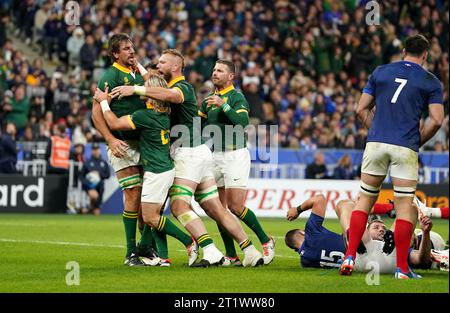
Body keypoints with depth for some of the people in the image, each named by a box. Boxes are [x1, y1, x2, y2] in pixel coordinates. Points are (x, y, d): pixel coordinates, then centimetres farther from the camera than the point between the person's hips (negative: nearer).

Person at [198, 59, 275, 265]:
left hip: (235, 154, -7)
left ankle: (266, 241, 6)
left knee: (235, 207, -12)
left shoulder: (237, 97, -6)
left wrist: (223, 105, -24)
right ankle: (232, 256, 5)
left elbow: (243, 122, -22)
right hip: (215, 156, 7)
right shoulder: (209, 100, 15)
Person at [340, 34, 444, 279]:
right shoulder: (431, 82, 5)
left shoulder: (380, 72, 12)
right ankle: (402, 268, 0)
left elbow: (361, 109, 11)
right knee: (405, 207, 1)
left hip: (376, 143, 2)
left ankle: (349, 257, 4)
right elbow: (436, 120, -4)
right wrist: (419, 141, 9)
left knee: (365, 200, 12)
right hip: (405, 148, -2)